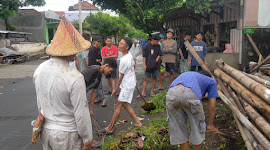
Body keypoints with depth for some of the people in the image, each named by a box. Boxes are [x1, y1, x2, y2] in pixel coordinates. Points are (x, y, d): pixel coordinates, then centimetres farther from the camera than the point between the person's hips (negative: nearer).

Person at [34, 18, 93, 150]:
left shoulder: (39, 70, -5)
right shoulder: (75, 78, -26)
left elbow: (40, 104, 7)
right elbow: (81, 114, -20)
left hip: (46, 130, 6)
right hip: (66, 135, -6)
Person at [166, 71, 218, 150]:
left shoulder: (185, 75, 45)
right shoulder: (211, 81, 33)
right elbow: (212, 107, 28)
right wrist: (211, 125, 44)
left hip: (172, 93, 4)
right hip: (190, 95, -3)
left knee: (179, 130, 23)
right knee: (197, 129, 23)